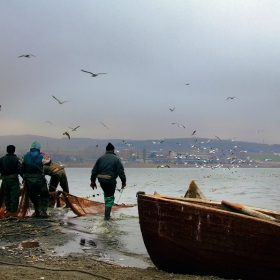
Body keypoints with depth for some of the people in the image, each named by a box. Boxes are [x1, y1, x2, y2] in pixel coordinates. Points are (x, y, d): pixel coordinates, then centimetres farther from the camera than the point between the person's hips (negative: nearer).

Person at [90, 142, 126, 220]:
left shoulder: (101, 158, 9)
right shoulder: (116, 159, -3)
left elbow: (94, 170, 9)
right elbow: (121, 172, -7)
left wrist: (93, 181, 14)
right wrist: (123, 181, 0)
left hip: (101, 181, 4)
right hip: (111, 181, -4)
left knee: (106, 194, 25)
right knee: (110, 198, 4)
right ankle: (107, 216, 2)